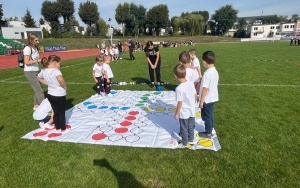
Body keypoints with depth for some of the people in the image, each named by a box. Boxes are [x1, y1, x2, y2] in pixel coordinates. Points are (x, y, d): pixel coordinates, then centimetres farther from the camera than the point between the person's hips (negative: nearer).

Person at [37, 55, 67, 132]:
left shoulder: (43, 71, 0)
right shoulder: (55, 71, -24)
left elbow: (39, 77, 21)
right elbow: (60, 79, -45)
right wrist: (64, 86, -27)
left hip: (50, 95, 6)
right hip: (60, 95, -6)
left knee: (55, 112, 20)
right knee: (61, 113, 12)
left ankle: (57, 127, 32)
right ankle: (63, 128, 24)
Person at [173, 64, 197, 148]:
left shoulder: (179, 88, -27)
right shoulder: (191, 83, -9)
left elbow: (180, 103, -22)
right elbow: (195, 96, 2)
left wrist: (176, 113, -9)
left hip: (184, 113, -6)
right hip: (192, 111, 6)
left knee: (184, 129, 15)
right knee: (191, 127, 24)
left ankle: (185, 143, 32)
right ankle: (191, 140, 42)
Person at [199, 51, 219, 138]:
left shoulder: (207, 73, -25)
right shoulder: (215, 71, 2)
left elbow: (205, 88, -24)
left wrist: (201, 101, -16)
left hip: (207, 99, -9)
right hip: (213, 98, 9)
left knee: (206, 116, 8)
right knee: (210, 114, 23)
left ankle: (208, 133, 21)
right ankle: (210, 129, 38)